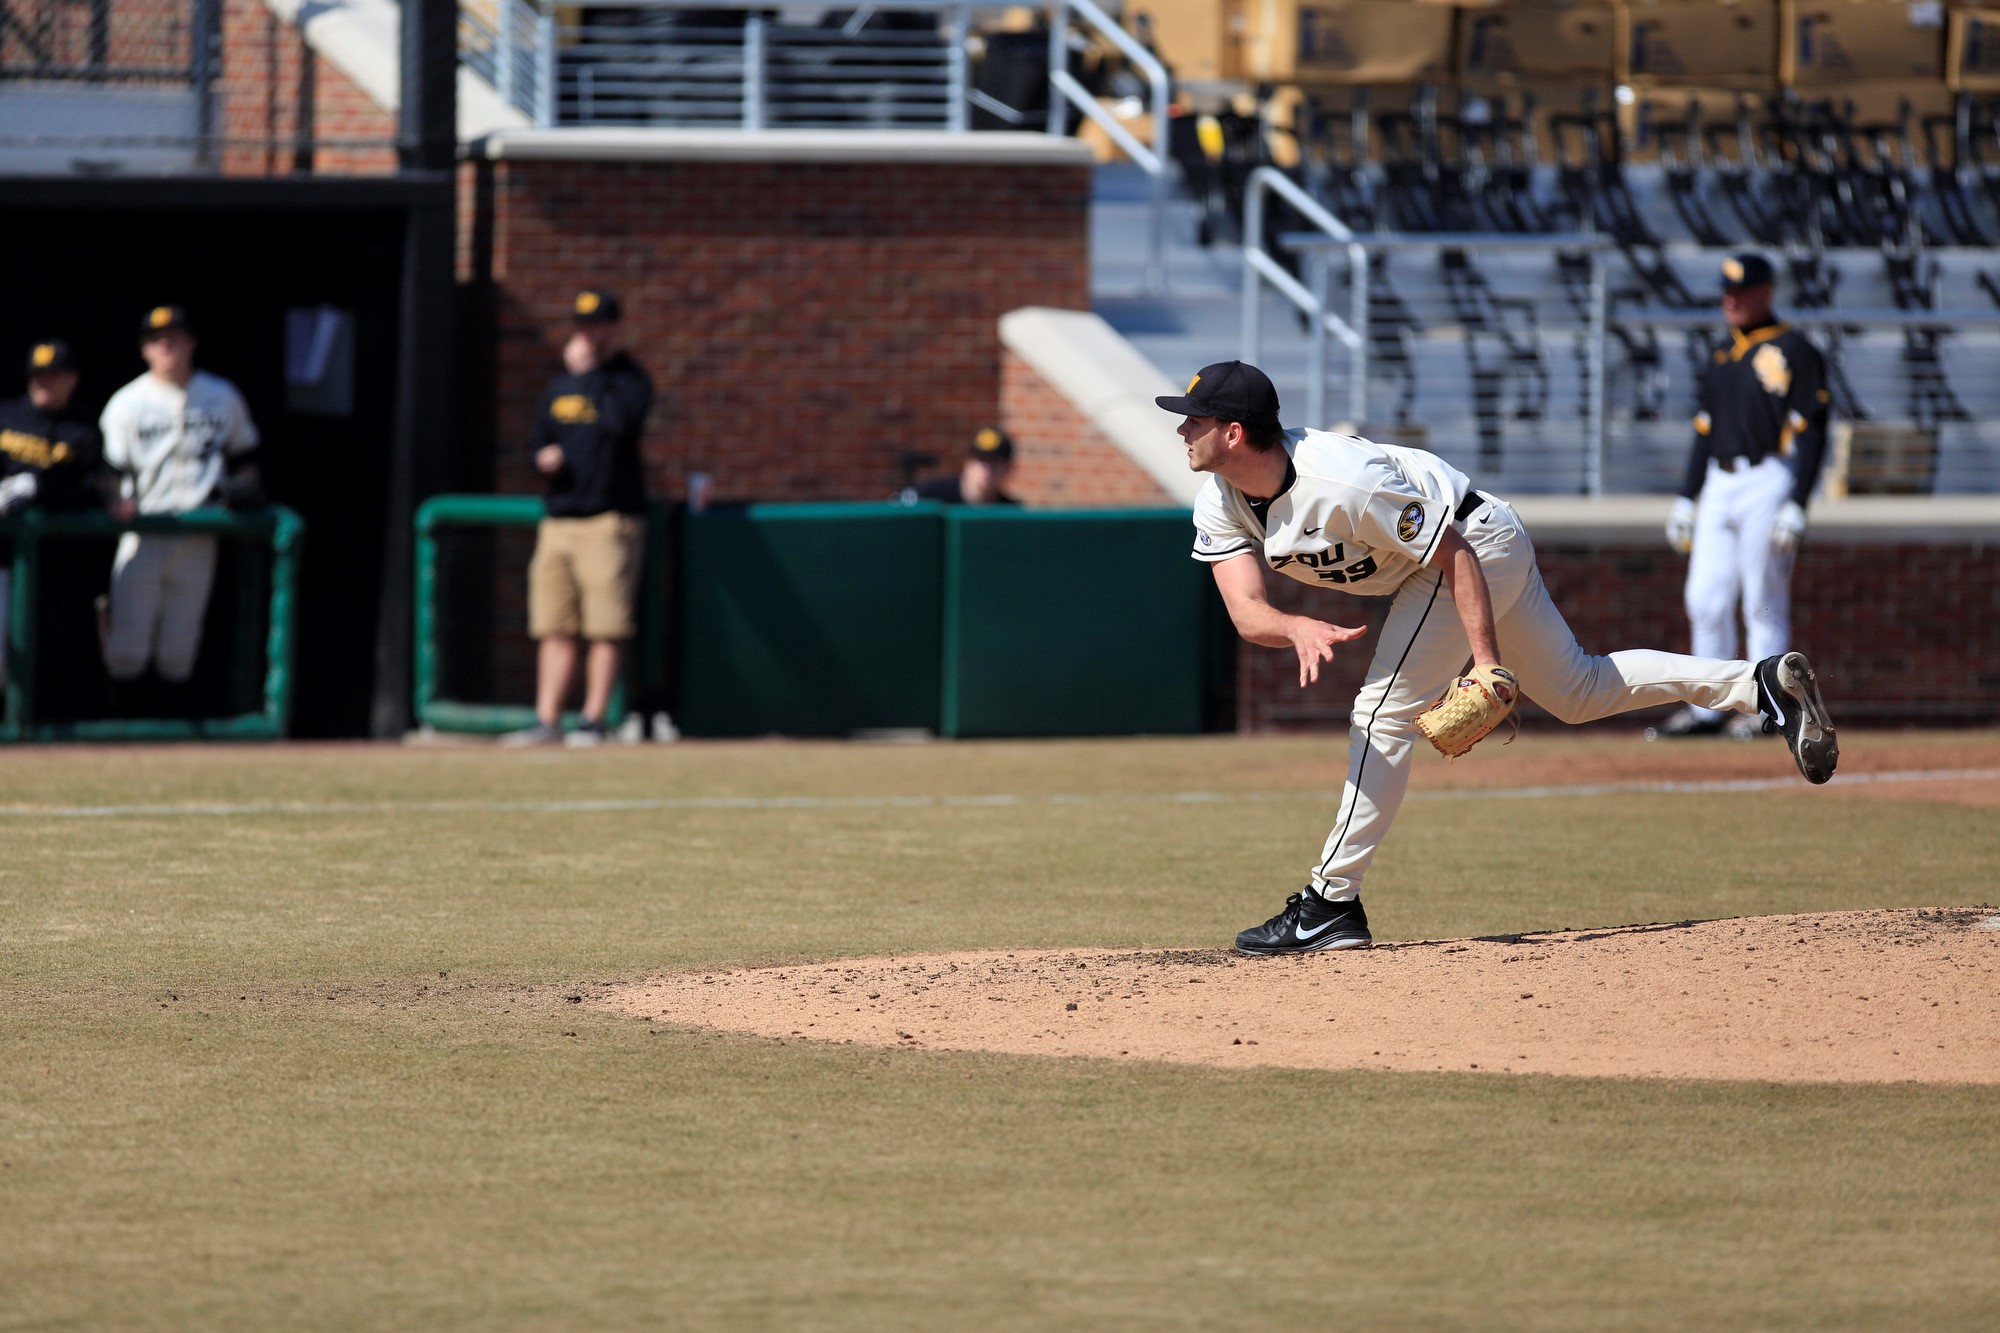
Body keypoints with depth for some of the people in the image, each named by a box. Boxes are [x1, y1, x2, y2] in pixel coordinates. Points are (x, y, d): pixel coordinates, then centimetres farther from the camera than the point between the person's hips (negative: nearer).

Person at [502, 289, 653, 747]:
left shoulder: (630, 381, -3)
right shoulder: (560, 386, 18)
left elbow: (620, 423, -23)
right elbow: (539, 441, 26)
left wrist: (589, 370, -15)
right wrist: (543, 456, 1)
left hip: (610, 519, -7)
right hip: (559, 518, 7)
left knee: (606, 629, -7)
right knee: (556, 628, 5)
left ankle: (594, 721, -5)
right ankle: (547, 721, 5)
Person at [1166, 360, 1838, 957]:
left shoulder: (1343, 479, -34)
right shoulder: (1219, 503, -11)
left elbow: (1453, 554, -28)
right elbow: (1246, 610, -20)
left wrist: (1486, 662, -31)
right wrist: (1300, 627, -43)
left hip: (1475, 541, -9)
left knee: (1385, 710, -15)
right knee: (1578, 691, 17)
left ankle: (1331, 903, -10)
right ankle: (1764, 684, 21)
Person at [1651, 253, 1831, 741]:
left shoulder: (1793, 351, -5)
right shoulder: (1720, 359, 18)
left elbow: (1811, 434, -10)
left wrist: (1796, 505, -16)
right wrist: (1686, 500, 16)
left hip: (1768, 482, -7)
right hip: (1719, 487, 7)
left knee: (1764, 604, -5)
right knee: (1705, 600, 5)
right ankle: (1706, 709, 11)